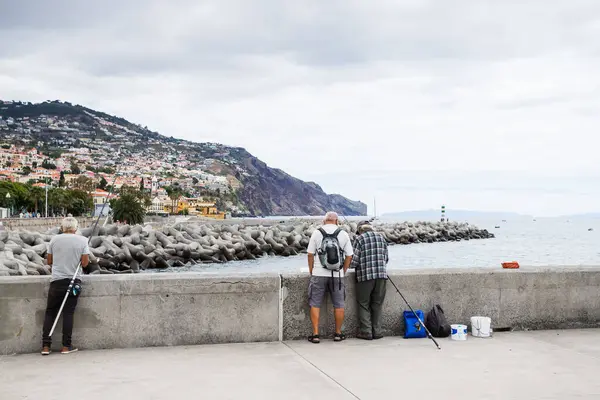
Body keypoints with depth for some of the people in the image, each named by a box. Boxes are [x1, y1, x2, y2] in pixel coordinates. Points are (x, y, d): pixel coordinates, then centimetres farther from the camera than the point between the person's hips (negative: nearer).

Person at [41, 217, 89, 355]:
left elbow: (49, 262, 8)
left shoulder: (54, 239, 1)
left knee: (50, 312, 8)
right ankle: (66, 346, 4)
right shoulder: (82, 240, -2)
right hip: (74, 281, 0)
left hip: (57, 281, 1)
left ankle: (45, 346, 4)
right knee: (68, 313, 4)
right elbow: (85, 263, -6)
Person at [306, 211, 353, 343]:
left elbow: (310, 254, 0)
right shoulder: (343, 234, 2)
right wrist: (343, 271, 13)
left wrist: (311, 271, 11)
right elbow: (349, 256, 3)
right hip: (337, 275, 1)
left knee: (315, 304, 6)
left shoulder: (317, 233, -1)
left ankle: (315, 334, 3)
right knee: (339, 305, 11)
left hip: (319, 274, -1)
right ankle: (338, 333, 16)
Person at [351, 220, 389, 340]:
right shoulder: (381, 237, 13)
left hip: (365, 276, -4)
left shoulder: (359, 239, -1)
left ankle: (366, 331, 4)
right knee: (377, 304, 11)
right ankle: (377, 331, 12)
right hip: (381, 275, 4)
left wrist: (349, 265, 14)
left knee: (364, 304, 5)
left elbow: (354, 260, -6)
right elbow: (386, 258, 13)